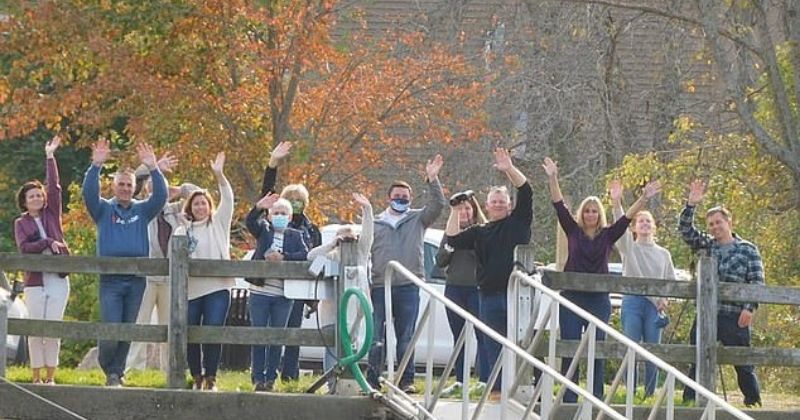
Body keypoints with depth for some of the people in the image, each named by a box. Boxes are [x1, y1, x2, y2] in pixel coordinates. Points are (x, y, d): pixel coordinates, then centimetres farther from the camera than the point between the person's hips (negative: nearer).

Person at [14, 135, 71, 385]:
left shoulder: (51, 214, 10)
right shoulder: (21, 223, 7)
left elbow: (54, 186, 3)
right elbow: (23, 247, -8)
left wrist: (50, 157, 3)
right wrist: (48, 243, -16)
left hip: (58, 280, 1)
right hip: (35, 281, -1)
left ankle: (50, 376, 2)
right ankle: (36, 377, 4)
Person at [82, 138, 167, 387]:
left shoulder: (142, 210, 10)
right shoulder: (104, 209, 6)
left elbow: (160, 196, -6)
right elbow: (89, 193, -12)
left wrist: (153, 169, -18)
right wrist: (96, 166, -25)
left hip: (136, 279, 2)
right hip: (110, 279, -2)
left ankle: (116, 372, 16)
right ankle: (109, 369, 9)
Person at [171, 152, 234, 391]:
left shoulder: (219, 223, 12)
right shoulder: (182, 231, 14)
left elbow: (228, 200, 0)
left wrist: (219, 175, -11)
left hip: (217, 288, -2)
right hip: (190, 290, 2)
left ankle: (211, 378, -5)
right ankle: (197, 377, 14)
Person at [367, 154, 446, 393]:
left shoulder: (418, 220, 12)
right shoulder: (375, 224, 13)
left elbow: (437, 205, -4)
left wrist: (433, 180, -15)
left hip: (408, 287, 0)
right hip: (380, 287, 0)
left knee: (406, 337, 2)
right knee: (377, 337, -1)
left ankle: (406, 380, 6)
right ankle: (372, 380, 2)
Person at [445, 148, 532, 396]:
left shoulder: (518, 222, 10)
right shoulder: (479, 233, 17)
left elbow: (525, 192, -1)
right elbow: (453, 239, 4)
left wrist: (509, 170, -12)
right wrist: (455, 211, 2)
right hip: (490, 295, 3)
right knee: (493, 346, 2)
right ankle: (496, 388, 4)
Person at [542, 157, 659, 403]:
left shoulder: (607, 236, 9)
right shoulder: (573, 232, 7)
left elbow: (627, 218, 1)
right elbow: (560, 207, -1)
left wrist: (644, 198, -12)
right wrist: (553, 179, -11)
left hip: (599, 299, 1)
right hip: (572, 297, -1)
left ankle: (596, 399, 4)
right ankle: (569, 399, 1)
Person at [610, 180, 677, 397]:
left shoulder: (663, 254, 15)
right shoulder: (628, 247, 6)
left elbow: (671, 280, 17)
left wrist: (664, 298, -3)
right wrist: (616, 204, -28)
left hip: (655, 305, 2)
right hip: (632, 302, -2)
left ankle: (650, 394, 6)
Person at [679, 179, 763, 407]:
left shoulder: (748, 250, 4)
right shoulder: (706, 245, 13)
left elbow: (757, 282, 0)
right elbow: (685, 230, 3)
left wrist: (749, 308, -12)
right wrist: (691, 205, -10)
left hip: (735, 317, -3)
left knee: (744, 365, 3)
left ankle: (754, 403, 14)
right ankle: (690, 403, 2)